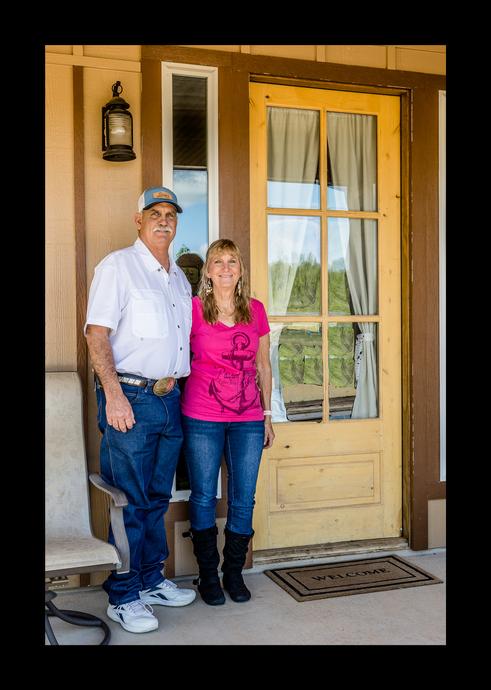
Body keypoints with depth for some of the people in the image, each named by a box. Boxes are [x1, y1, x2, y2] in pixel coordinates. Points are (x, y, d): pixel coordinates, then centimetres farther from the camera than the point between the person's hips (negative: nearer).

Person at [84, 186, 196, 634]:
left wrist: (178, 383, 13)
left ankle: (152, 580, 28)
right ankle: (123, 598, 11)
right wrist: (113, 395, -19)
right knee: (128, 501, -1)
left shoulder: (180, 278, 17)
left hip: (169, 399, 7)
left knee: (157, 498, 14)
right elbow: (96, 333, -12)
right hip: (130, 398, -7)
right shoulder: (118, 265, -5)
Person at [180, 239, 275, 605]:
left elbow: (263, 366, 12)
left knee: (244, 498, 6)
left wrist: (267, 416, 12)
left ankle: (234, 572, 23)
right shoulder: (193, 309, -1)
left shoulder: (256, 310, 7)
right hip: (202, 417, -2)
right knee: (204, 496, 5)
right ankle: (208, 574, 20)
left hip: (248, 418, 3)